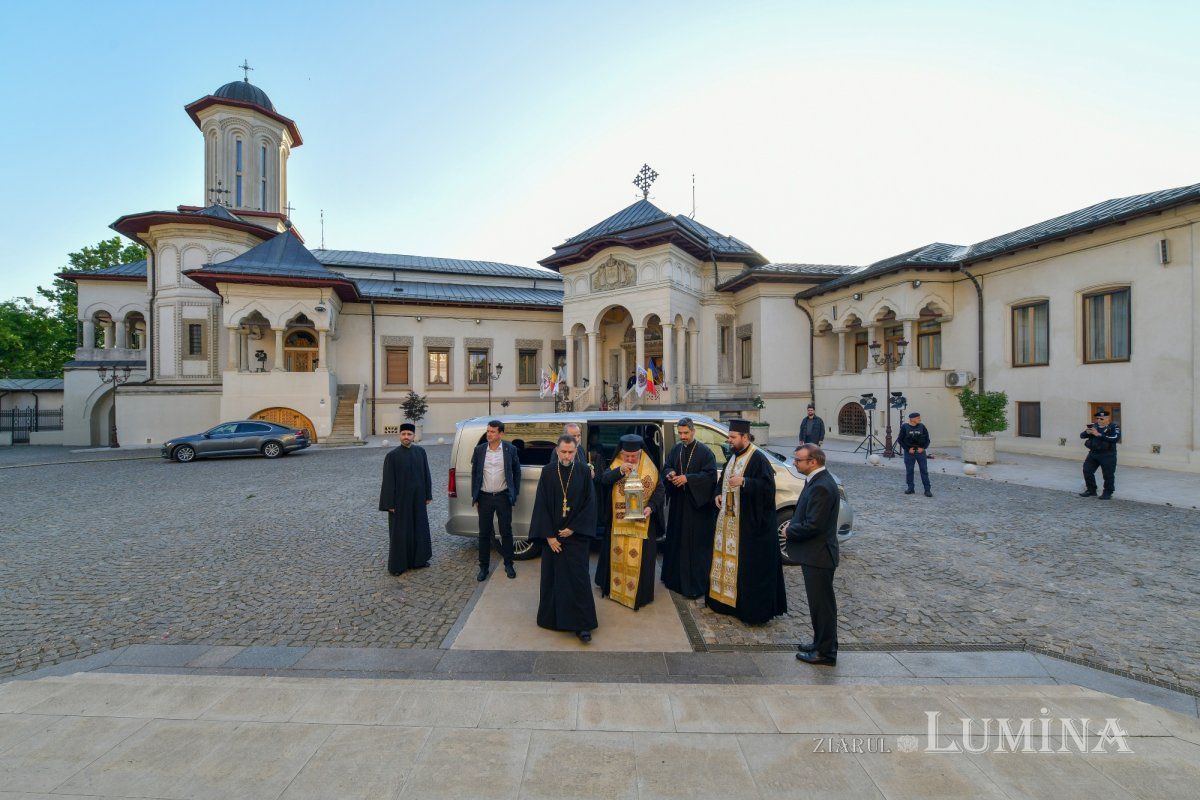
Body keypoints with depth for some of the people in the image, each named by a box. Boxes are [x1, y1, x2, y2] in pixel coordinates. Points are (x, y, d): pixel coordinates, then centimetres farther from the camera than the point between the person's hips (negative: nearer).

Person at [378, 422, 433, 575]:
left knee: (419, 529, 14)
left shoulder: (421, 452, 1)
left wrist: (428, 495, 5)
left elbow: (426, 474, 6)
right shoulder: (392, 455, -10)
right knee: (400, 531, 5)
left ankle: (418, 559, 30)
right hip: (400, 500, -4)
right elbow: (388, 481, -10)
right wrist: (390, 504, -11)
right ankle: (397, 565, 19)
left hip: (418, 499, 4)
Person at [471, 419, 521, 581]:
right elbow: (474, 474, 7)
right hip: (485, 497, 1)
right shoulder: (479, 450, 1)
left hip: (503, 497, -1)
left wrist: (514, 493, 1)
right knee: (484, 533, 8)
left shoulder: (510, 450, -4)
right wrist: (475, 497, 4)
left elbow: (516, 472, 5)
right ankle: (484, 567, 21)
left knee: (506, 532, 8)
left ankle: (508, 565, 23)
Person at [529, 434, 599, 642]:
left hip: (576, 535, -1)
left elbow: (590, 504, -3)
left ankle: (582, 624, 6)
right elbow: (541, 504, -3)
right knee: (552, 577, 10)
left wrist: (573, 528, -10)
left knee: (578, 578, -2)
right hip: (552, 535, 1)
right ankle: (552, 617, 28)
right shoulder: (547, 472, -3)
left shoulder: (583, 473, -4)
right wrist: (548, 535, -8)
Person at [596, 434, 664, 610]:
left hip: (642, 521, -1)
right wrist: (619, 471, -35)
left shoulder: (650, 468, -5)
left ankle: (638, 592, 18)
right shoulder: (616, 464, -3)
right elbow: (603, 479, -18)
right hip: (619, 520, 1)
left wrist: (651, 507, -19)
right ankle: (615, 586, 33)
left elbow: (660, 490, -4)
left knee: (640, 556, 3)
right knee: (617, 553, 14)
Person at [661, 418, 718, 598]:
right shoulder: (675, 450, 8)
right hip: (677, 503, 6)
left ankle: (695, 584, 6)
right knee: (676, 540, 13)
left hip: (698, 505, -5)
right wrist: (670, 473, -9)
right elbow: (666, 467, 15)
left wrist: (688, 478, -23)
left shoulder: (705, 452, -9)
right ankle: (675, 577, 28)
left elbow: (711, 475, -15)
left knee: (696, 544, -3)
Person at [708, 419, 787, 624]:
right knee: (727, 558, 16)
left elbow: (768, 487, -20)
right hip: (728, 520, 9)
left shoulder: (758, 459, -15)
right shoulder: (733, 457, 11)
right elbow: (723, 480, 22)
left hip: (749, 523, -9)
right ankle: (726, 599, 30)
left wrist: (744, 481, -30)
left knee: (749, 565, 0)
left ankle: (752, 609, 12)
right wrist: (718, 494, 5)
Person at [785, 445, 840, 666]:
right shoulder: (817, 480, 8)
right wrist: (793, 528, 3)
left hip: (818, 555, -10)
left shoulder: (821, 486, -24)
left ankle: (826, 652, 17)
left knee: (822, 603, 4)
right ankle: (821, 642, 34)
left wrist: (789, 531, -12)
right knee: (819, 602, 20)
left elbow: (813, 525, -26)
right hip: (814, 553, 10)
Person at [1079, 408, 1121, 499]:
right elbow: (1082, 436, 4)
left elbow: (1115, 438, -21)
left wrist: (1099, 434, -25)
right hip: (1093, 453, 5)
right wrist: (1087, 432, -17)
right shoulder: (1093, 426, 7)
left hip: (1108, 455, -4)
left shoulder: (1114, 427, -6)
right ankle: (1091, 490, 18)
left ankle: (1108, 493, 16)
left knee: (1108, 475, 2)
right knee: (1087, 471, 4)